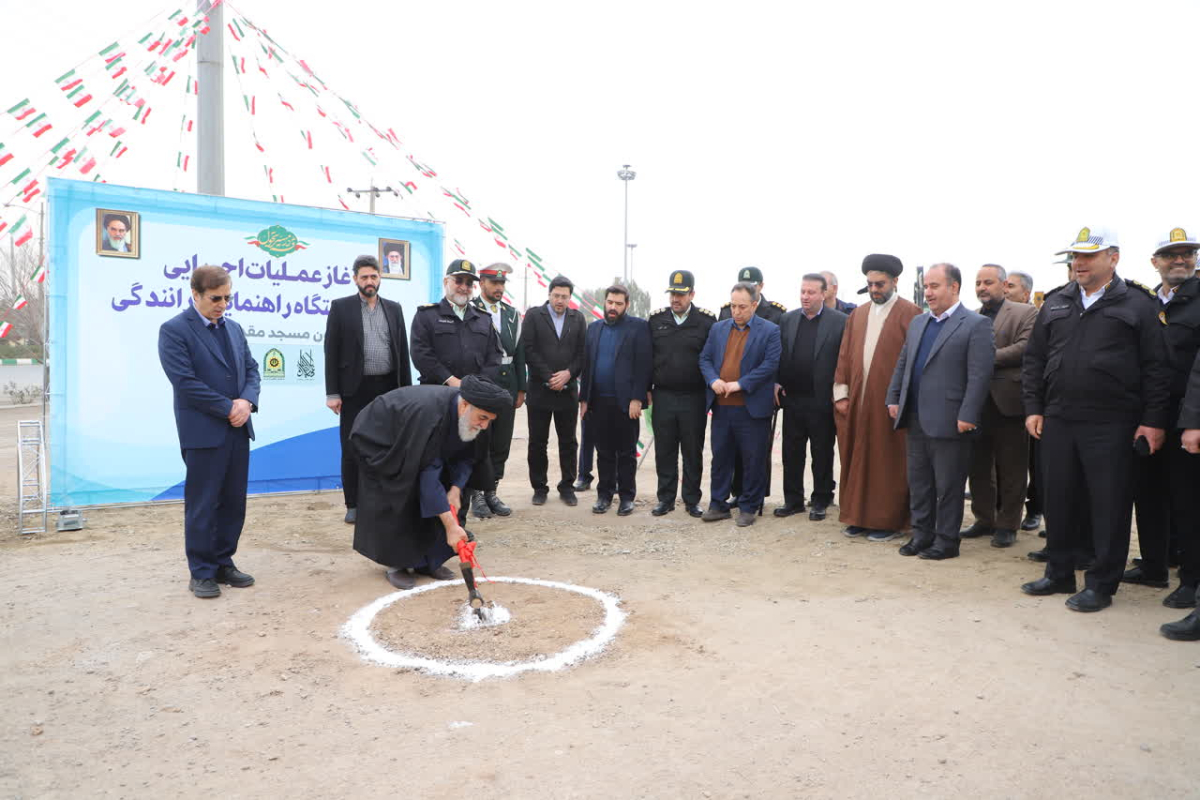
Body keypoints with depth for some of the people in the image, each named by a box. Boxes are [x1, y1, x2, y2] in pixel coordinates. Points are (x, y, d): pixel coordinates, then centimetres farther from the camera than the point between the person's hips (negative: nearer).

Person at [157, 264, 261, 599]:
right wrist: (228, 408, -14)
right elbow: (185, 382, -15)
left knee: (234, 502, 11)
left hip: (237, 429, 7)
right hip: (203, 431, -6)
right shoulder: (174, 330, -7)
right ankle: (201, 573, 13)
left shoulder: (233, 328, 15)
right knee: (202, 505, 2)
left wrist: (247, 401, -8)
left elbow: (251, 369, 12)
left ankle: (223, 563, 22)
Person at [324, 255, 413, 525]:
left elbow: (402, 350, 9)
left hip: (388, 388, 2)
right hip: (355, 389, -2)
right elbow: (331, 352, -2)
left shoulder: (394, 308, 9)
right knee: (352, 449, 3)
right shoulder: (340, 307, 1)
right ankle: (354, 504, 14)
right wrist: (332, 393, -8)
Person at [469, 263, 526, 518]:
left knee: (501, 443, 9)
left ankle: (491, 492, 20)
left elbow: (518, 352, 12)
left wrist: (521, 389, 9)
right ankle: (476, 495, 13)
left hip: (507, 384, 5)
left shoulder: (512, 314, 12)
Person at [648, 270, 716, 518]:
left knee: (693, 453, 7)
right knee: (664, 451, 8)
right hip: (663, 397, 2)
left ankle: (692, 500, 19)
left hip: (694, 398, -2)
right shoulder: (656, 319, 5)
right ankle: (666, 499, 19)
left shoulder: (707, 320, -3)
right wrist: (646, 389, 6)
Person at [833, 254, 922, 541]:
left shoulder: (909, 313, -3)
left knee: (888, 461, 3)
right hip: (857, 401, 5)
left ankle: (888, 520, 13)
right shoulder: (857, 315, 13)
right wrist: (841, 393, 4)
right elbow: (845, 356, 12)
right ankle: (860, 517, 20)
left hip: (890, 403, -5)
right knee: (858, 459, 9)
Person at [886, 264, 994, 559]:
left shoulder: (976, 324, -7)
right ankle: (922, 534, 25)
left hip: (948, 422, -6)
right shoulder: (917, 322, 15)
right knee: (918, 482, 14)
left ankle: (946, 540, 16)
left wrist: (967, 416, -17)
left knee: (948, 486, 4)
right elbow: (902, 364, 19)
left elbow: (980, 375, -13)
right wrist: (893, 399, 11)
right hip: (916, 420, 7)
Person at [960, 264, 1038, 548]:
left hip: (1008, 403, -5)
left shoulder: (1025, 313, -1)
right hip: (977, 403, 5)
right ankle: (984, 519, 24)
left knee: (1011, 470, 3)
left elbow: (1024, 348, -15)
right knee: (979, 467, 12)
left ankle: (1007, 525, 13)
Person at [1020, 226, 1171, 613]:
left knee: (1109, 505, 2)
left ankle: (1101, 585, 13)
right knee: (1058, 501, 11)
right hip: (1057, 421, 4)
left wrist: (1153, 420, -8)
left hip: (1111, 425, -4)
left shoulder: (1137, 305, 0)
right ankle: (1059, 574, 24)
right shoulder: (1055, 305, 12)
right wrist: (1033, 408, 5)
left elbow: (1156, 367, -3)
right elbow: (1033, 360, 13)